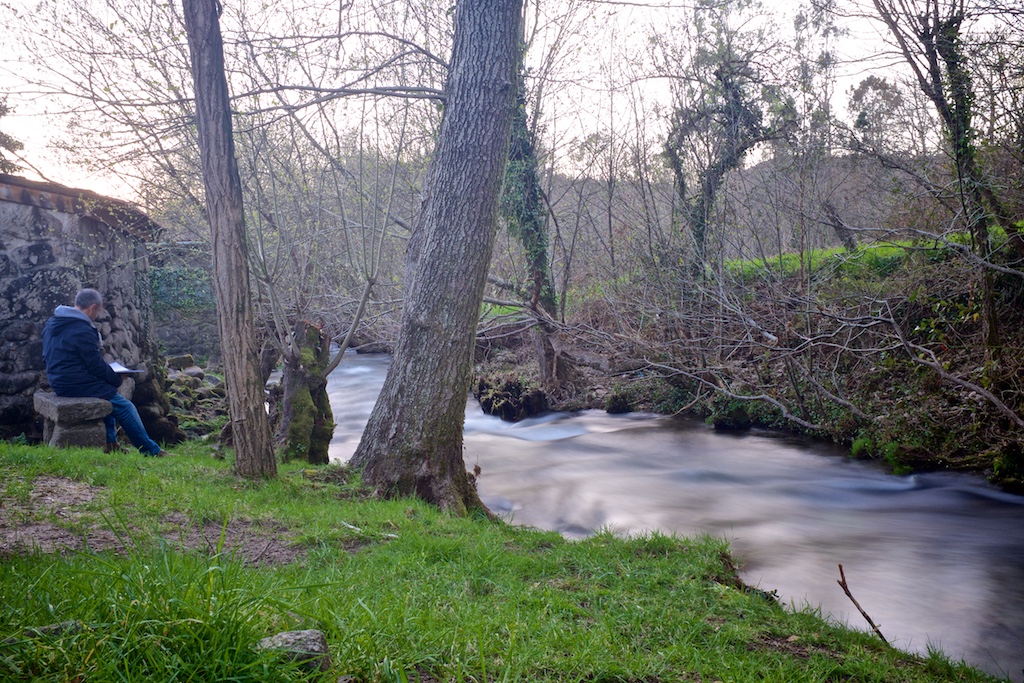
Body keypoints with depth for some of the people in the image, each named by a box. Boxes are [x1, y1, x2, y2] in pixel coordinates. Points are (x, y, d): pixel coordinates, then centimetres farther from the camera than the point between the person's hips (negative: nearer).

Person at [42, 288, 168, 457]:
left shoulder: (51, 324, 9)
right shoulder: (82, 331, -21)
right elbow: (97, 365, -18)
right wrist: (117, 379, 1)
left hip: (59, 383, 10)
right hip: (78, 386, -10)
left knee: (108, 393, 29)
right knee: (125, 407, -2)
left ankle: (110, 442, 26)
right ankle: (151, 450, 5)